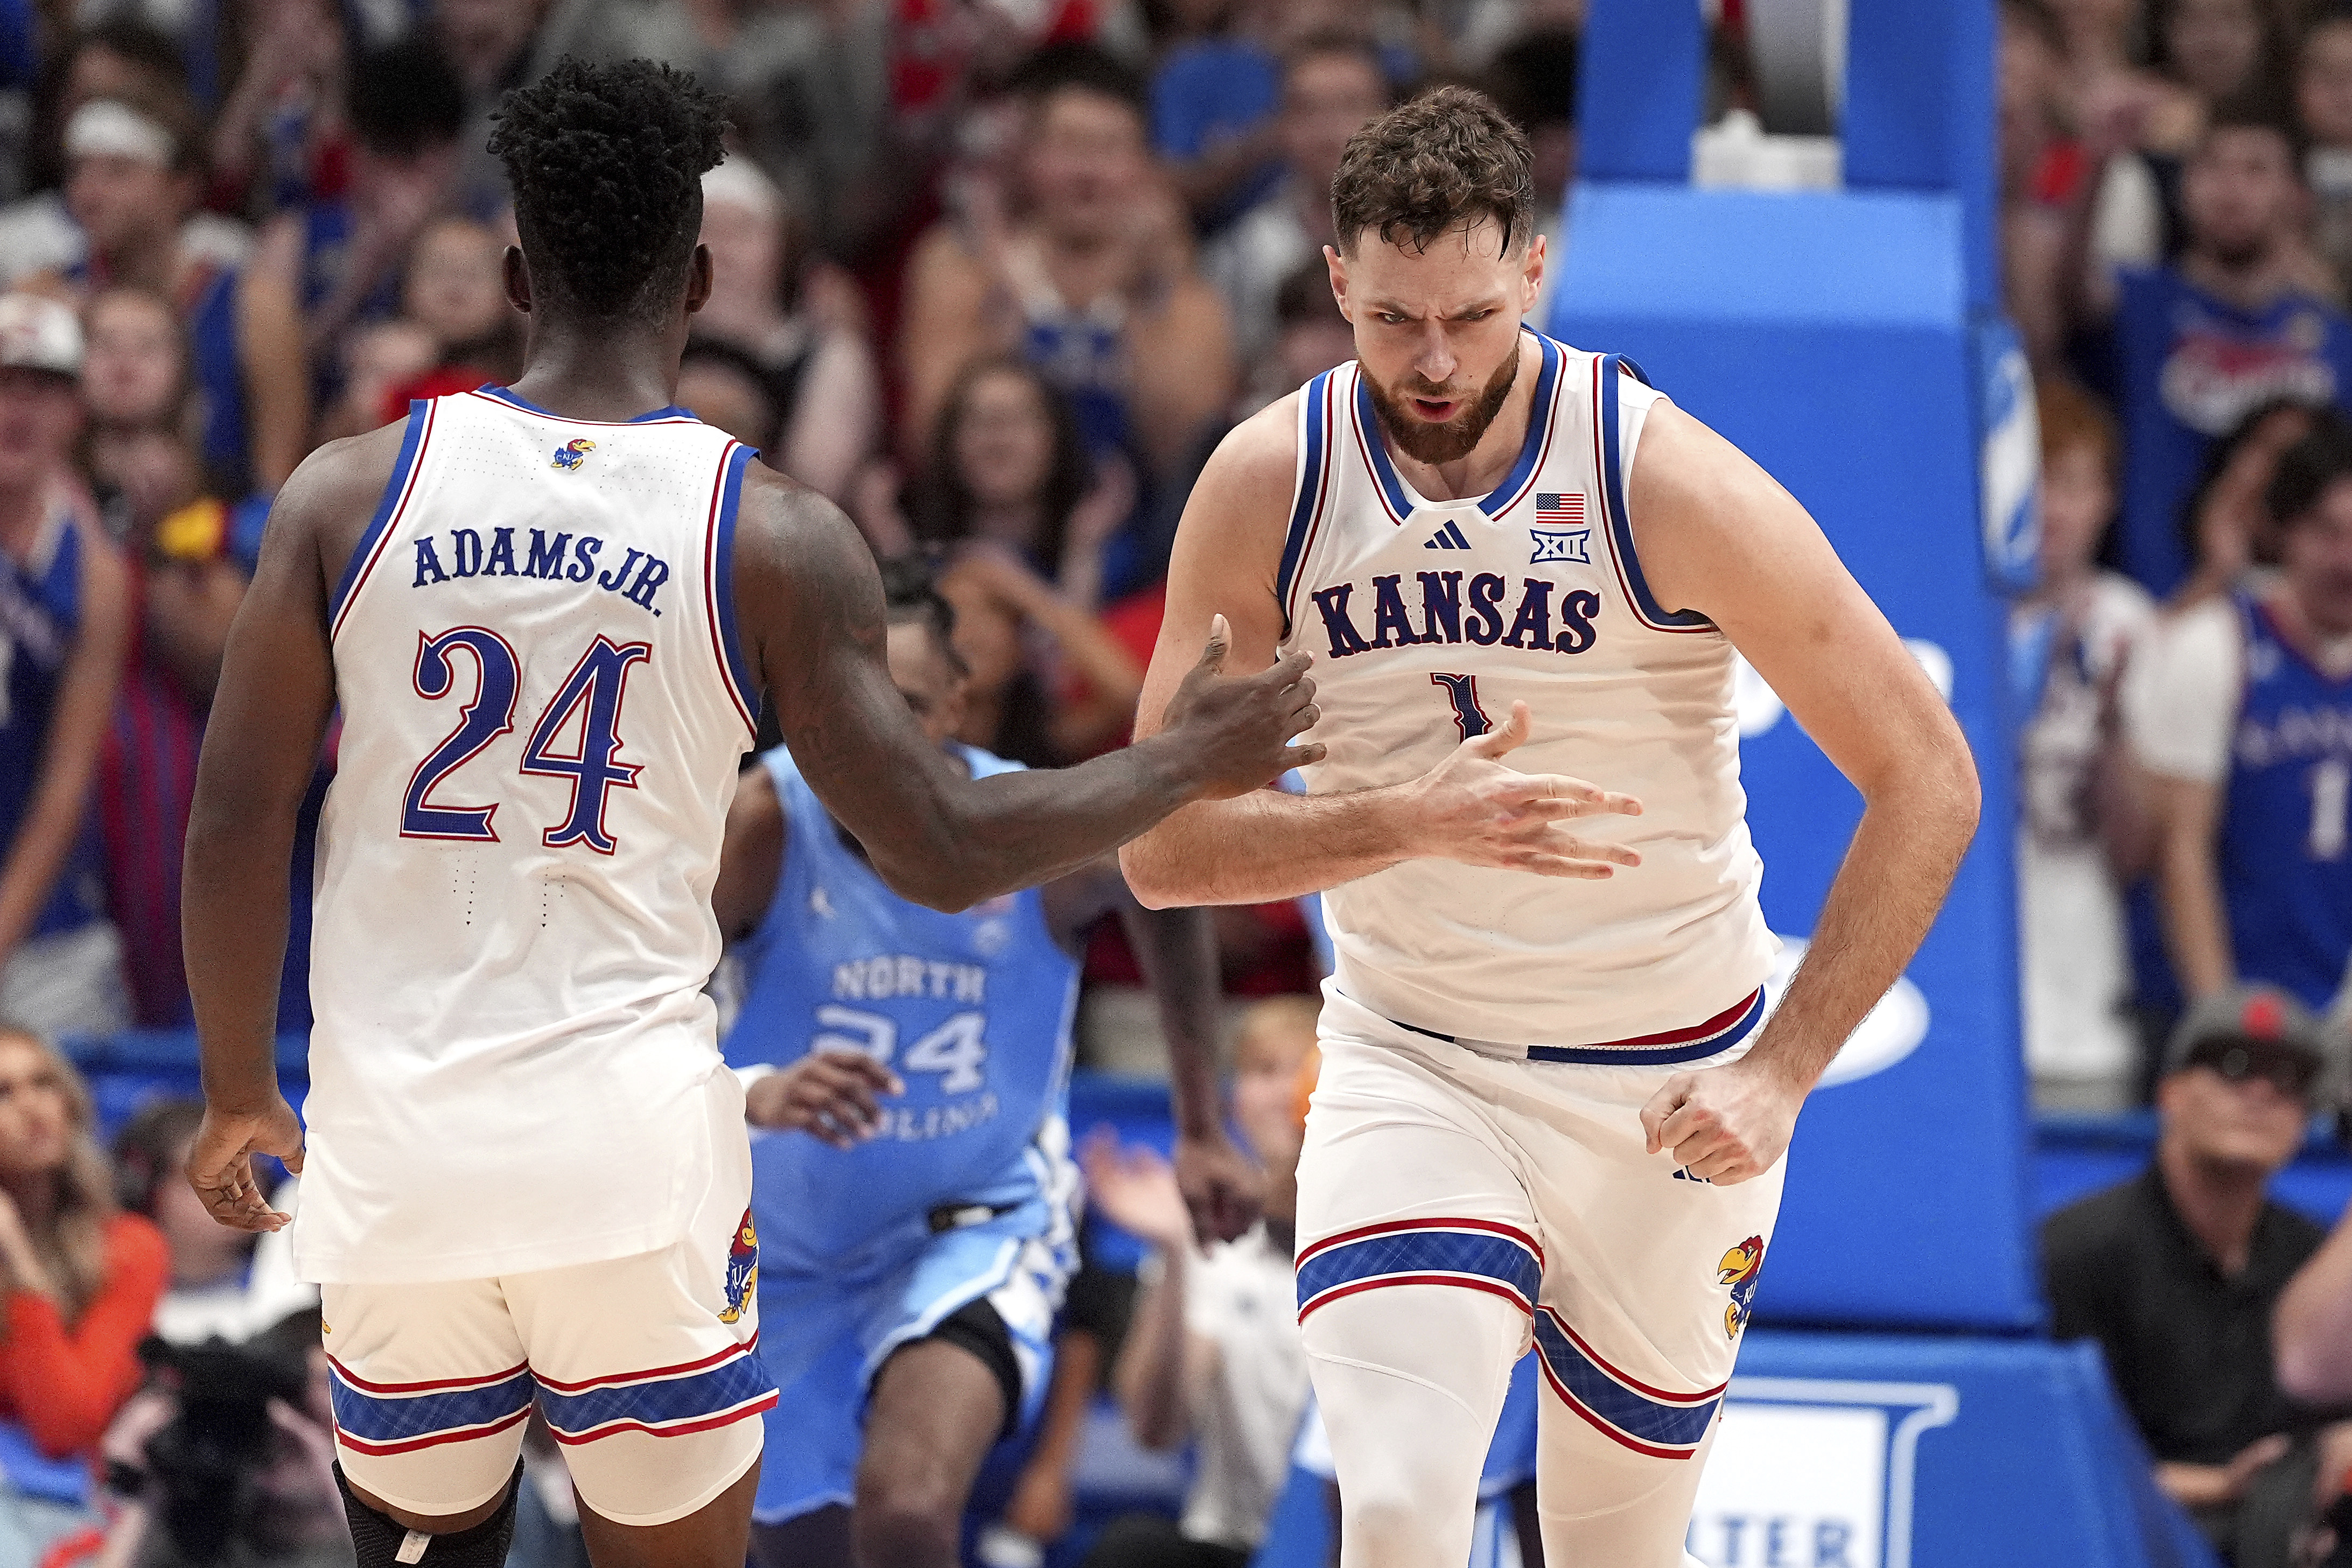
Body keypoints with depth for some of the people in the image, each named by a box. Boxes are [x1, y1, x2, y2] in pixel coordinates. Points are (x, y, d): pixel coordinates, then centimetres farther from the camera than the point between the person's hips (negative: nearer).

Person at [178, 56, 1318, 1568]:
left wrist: (239, 1092, 16)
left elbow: (233, 834, 1)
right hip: (636, 1152, -2)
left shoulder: (352, 492, 0)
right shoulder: (773, 536, -4)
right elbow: (944, 850, -2)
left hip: (396, 1146, 2)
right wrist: (1190, 764, 13)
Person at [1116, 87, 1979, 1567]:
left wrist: (1781, 1073, -17)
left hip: (1664, 1089, -1)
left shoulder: (1669, 485, -18)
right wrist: (1412, 821, -26)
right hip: (1405, 1057, 1)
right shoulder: (1266, 489, -10)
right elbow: (1163, 846, -9)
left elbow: (1928, 785, -13)